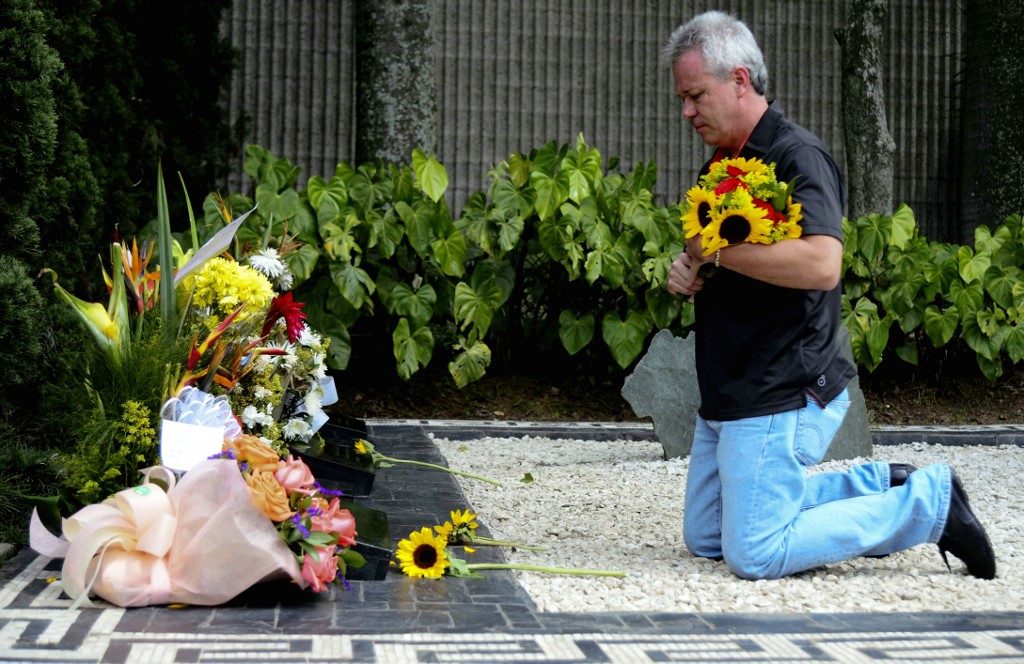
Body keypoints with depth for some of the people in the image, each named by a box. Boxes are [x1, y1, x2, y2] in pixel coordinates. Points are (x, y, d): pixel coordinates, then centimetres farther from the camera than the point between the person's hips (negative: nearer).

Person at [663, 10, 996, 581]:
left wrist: (716, 251, -23)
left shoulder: (797, 156, -16)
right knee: (705, 538, 16)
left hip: (782, 396, -10)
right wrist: (689, 276, 1)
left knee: (756, 555, -10)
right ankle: (878, 487, 19)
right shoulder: (724, 162, 13)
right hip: (731, 394, 10)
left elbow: (820, 264, -33)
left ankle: (929, 502, 3)